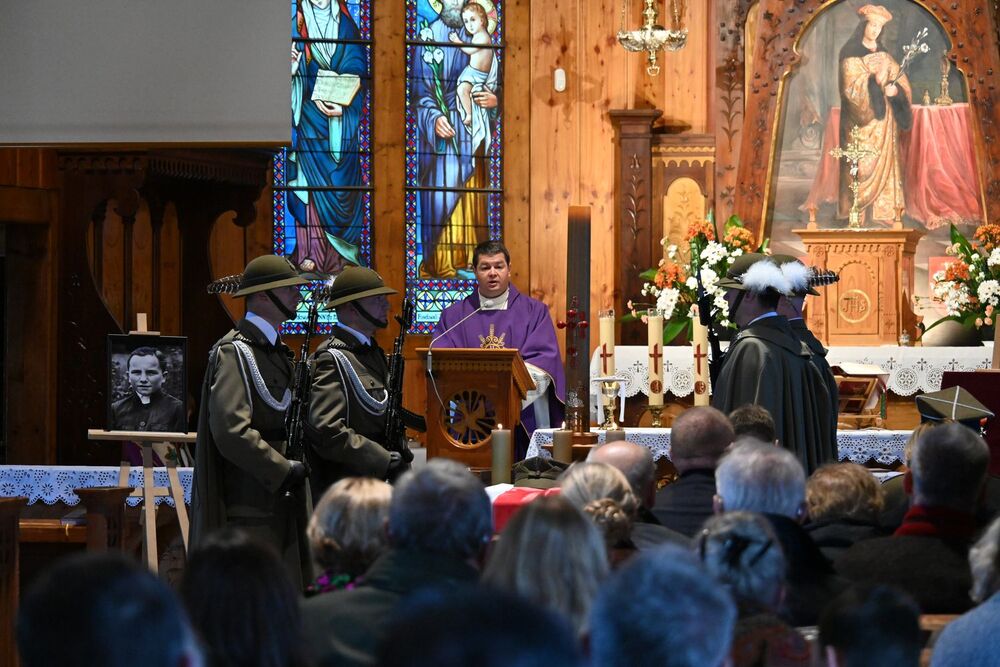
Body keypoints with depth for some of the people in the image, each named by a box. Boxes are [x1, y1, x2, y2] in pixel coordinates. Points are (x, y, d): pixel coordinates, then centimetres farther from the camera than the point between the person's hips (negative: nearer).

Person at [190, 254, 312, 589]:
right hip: (249, 507, -9)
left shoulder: (277, 351, 18)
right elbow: (231, 431, -21)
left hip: (278, 503, 9)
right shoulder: (234, 352, -12)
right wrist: (284, 470, -16)